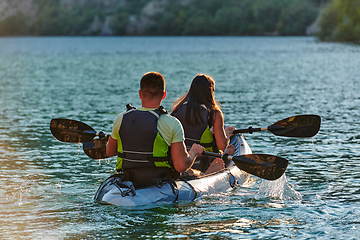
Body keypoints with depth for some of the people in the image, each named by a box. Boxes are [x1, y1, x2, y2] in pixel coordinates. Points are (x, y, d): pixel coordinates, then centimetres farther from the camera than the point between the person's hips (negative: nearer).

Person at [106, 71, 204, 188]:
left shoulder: (121, 119, -6)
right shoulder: (172, 124, -18)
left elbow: (109, 152, 10)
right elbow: (181, 166, -19)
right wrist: (194, 152, 3)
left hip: (129, 183, 4)